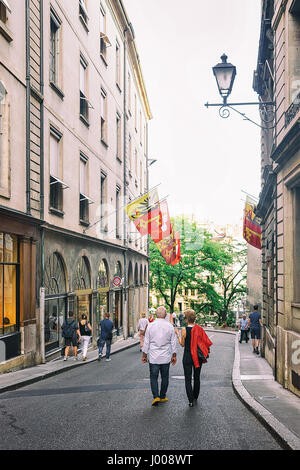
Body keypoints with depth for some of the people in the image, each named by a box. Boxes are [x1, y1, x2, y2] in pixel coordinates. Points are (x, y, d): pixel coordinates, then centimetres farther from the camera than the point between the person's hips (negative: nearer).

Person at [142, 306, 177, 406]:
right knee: (165, 377, 13)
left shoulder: (151, 326, -5)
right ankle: (162, 397, 19)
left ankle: (156, 397, -7)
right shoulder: (170, 326, -2)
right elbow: (173, 342, 4)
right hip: (166, 357, 1)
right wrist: (174, 355, 14)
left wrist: (144, 355, 8)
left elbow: (146, 342, -1)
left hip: (153, 357, -1)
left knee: (153, 377, 5)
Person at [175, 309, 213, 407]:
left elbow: (182, 344, -5)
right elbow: (206, 342, 0)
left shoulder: (184, 330, -14)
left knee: (188, 379, 4)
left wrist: (177, 334, 7)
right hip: (198, 357, 3)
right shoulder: (199, 329, -5)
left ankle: (190, 400, -4)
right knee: (197, 377, 20)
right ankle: (195, 396, 33)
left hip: (187, 357, -3)